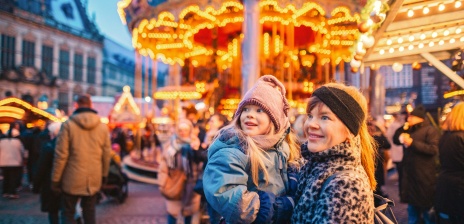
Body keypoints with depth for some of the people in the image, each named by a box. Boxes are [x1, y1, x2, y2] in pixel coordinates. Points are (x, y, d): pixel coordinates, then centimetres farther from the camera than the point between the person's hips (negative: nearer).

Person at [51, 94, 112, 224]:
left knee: (68, 213, 10)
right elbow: (107, 155, 3)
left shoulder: (68, 124, -9)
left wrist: (55, 179, -2)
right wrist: (104, 175, 17)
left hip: (73, 178, -3)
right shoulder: (103, 127, 1)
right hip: (94, 179, 3)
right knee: (90, 213, 15)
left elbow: (61, 155, -11)